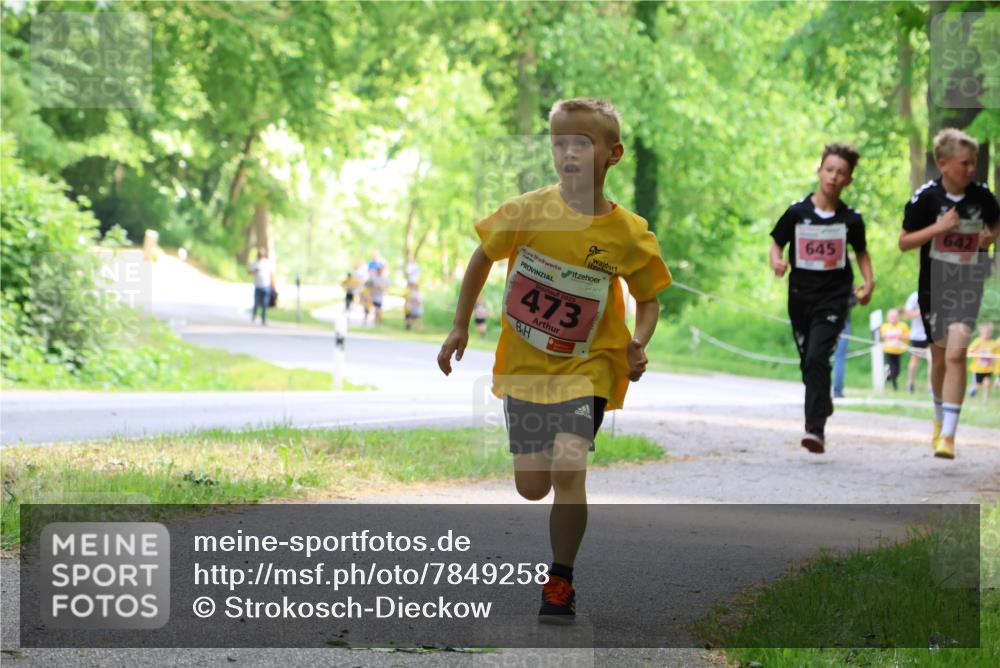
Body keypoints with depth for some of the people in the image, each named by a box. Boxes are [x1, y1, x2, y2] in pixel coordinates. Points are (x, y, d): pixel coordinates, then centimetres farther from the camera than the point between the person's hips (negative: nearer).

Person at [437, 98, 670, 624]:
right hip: (523, 364, 2)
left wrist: (638, 344, -18)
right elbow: (483, 258, 5)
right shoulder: (528, 212, -11)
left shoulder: (629, 235, -13)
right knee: (531, 487, 6)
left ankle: (560, 583, -6)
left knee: (567, 465, -22)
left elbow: (649, 300, 1)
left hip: (587, 367, -2)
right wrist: (460, 327, 7)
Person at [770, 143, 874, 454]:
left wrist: (868, 281, 0)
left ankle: (815, 428, -18)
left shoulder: (850, 219, -1)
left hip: (834, 298, -2)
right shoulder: (797, 212, -2)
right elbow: (777, 243, 8)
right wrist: (777, 261, -13)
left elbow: (861, 251, 15)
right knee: (808, 361, 13)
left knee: (817, 357, -18)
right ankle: (823, 402, 44)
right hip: (800, 296, 2)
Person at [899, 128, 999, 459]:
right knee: (939, 356, 12)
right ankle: (941, 418, 38)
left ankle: (948, 434, -16)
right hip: (934, 285, 0)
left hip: (968, 284, 0)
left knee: (956, 354, -16)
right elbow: (904, 242, -4)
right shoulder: (926, 197, -9)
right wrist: (938, 228, -18)